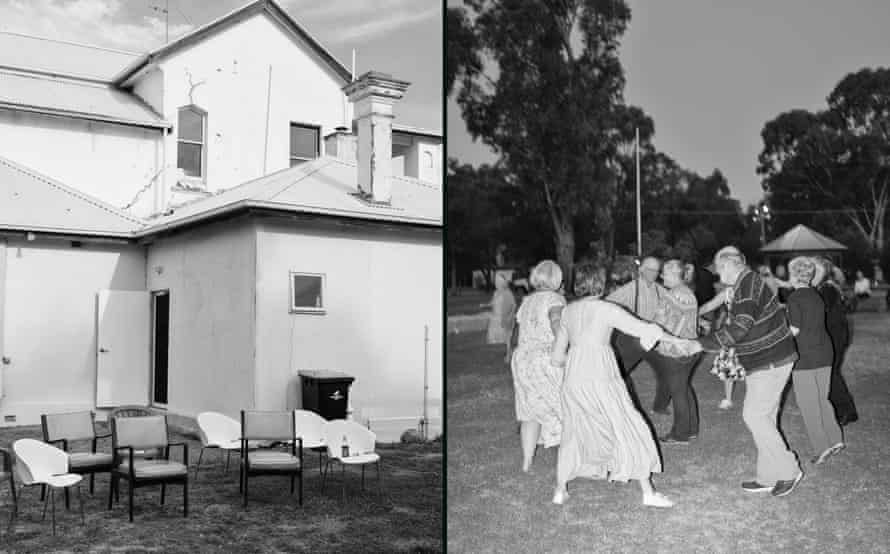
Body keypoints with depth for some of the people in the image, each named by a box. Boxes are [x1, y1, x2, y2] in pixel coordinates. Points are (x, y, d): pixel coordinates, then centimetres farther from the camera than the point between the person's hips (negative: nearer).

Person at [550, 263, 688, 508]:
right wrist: (678, 340, 8)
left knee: (573, 432, 20)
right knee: (630, 430, 7)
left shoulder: (568, 311, 9)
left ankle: (560, 490, 22)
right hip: (602, 379, -5)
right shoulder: (607, 309, -6)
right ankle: (648, 492, 10)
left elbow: (557, 357, 12)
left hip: (574, 379, 5)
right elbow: (644, 329, -7)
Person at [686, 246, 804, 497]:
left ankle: (788, 471, 3)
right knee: (763, 417, 12)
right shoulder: (747, 283, 13)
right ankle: (768, 477, 18)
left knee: (754, 415, -7)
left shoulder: (748, 285, -19)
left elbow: (740, 327, -29)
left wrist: (703, 344, -26)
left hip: (770, 363, -10)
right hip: (769, 361, 10)